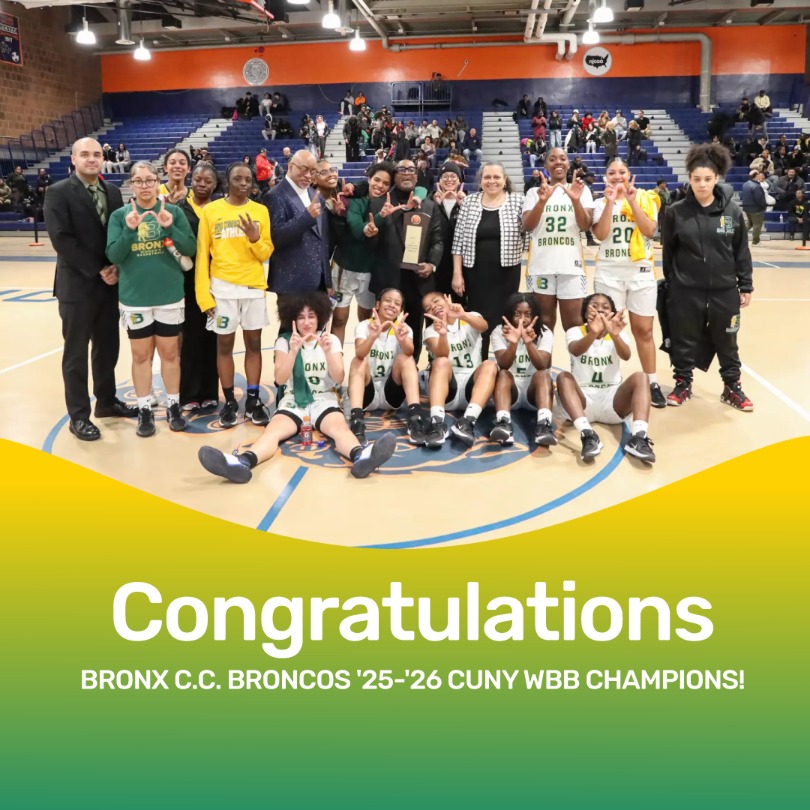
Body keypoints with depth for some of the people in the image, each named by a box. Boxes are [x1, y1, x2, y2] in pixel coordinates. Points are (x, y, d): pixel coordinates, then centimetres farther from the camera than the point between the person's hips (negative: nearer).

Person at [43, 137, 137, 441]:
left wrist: (115, 267, -8)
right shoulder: (58, 193, -8)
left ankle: (106, 401, 30)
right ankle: (78, 416, 12)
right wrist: (97, 270, -17)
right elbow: (61, 239, -16)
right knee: (76, 353, 3)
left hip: (109, 284, 5)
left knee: (108, 347, 14)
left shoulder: (113, 192, 9)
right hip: (77, 285, -5)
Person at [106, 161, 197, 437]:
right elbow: (114, 255, -7)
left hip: (170, 295, 0)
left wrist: (170, 228, -20)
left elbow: (191, 248, -5)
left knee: (170, 353, 10)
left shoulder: (174, 211, 0)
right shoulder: (120, 215, 0)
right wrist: (129, 230, -21)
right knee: (141, 355, 9)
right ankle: (144, 410, 20)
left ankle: (173, 406, 24)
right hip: (134, 298, 0)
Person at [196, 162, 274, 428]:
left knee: (254, 343, 5)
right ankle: (229, 401, 14)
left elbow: (266, 253, 6)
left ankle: (253, 400, 14)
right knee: (224, 344, 4)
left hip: (254, 286, 2)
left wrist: (255, 238, -15)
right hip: (223, 286, -2)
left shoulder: (260, 211, 5)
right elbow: (202, 254, -1)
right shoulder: (210, 211, 0)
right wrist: (204, 293, -6)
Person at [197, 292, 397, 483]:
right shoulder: (284, 341, 3)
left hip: (323, 400, 0)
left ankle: (360, 456, -67)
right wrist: (293, 351, -24)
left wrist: (327, 351, -24)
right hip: (292, 401, 0)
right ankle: (242, 462, -62)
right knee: (273, 430, -32)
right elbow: (280, 379, -8)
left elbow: (338, 378, -6)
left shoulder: (332, 340, 5)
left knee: (339, 427, -34)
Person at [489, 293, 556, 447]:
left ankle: (544, 425, -52)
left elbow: (542, 366, -20)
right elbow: (503, 366, -19)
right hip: (510, 390, 0)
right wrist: (513, 343, -37)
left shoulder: (544, 333, -3)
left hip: (534, 390, 0)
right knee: (503, 374, -31)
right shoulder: (499, 332, -3)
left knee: (543, 375, -31)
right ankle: (503, 423, -53)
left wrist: (529, 343, -37)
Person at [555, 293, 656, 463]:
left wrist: (615, 335, -41)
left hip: (612, 402, 1)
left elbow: (626, 356, -18)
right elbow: (575, 351, -24)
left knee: (639, 377, -23)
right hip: (583, 400, -1)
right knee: (563, 377, -29)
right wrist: (593, 333, -46)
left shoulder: (617, 334, 6)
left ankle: (638, 438, -42)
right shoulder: (575, 332, 2)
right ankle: (587, 435, -47)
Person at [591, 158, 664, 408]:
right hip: (609, 273, 0)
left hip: (640, 272, 0)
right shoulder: (601, 202, 4)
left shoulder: (645, 198, 4)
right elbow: (600, 234, -12)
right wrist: (610, 202, -17)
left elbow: (650, 230, -11)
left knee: (643, 330, 4)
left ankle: (652, 383, 11)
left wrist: (632, 202, -16)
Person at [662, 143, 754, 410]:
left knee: (727, 342, 12)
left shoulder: (732, 210, -2)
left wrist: (746, 286, 3)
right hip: (686, 291, -1)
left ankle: (732, 388, 26)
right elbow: (668, 252, 2)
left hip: (725, 290, 1)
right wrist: (669, 284, 3)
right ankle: (683, 384, 27)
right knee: (684, 341, 9)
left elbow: (742, 252, 3)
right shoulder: (677, 212, -4)